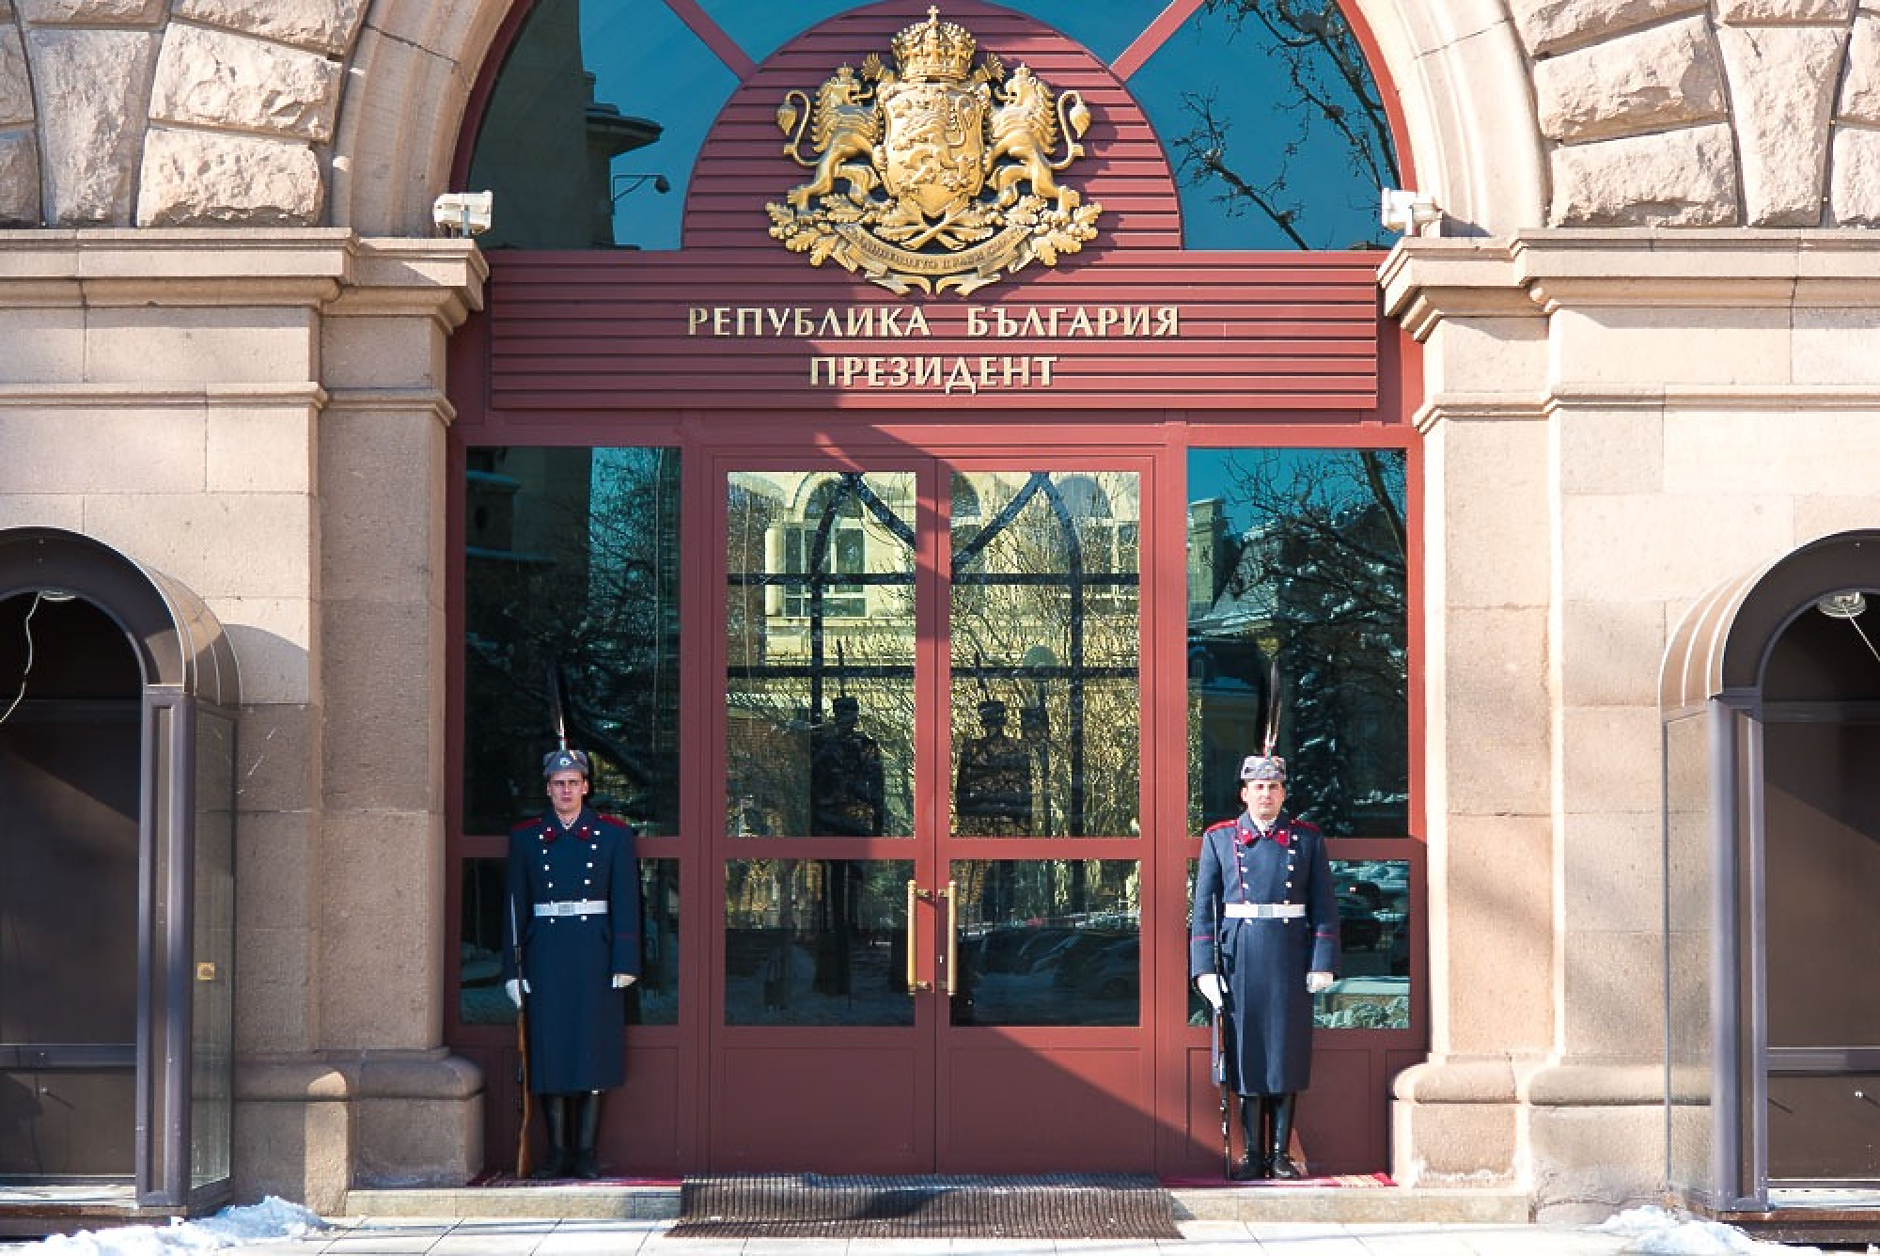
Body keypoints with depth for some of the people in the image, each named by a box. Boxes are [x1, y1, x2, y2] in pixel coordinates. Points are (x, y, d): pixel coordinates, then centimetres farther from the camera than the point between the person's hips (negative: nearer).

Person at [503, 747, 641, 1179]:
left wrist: (625, 963, -6)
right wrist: (512, 969, 1)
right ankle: (557, 1150, 8)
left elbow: (626, 902, 1)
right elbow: (516, 905, 6)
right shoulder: (526, 837, 8)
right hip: (545, 957, 1)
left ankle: (586, 1150, 4)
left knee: (594, 1049, -2)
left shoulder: (613, 835, 5)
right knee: (548, 1051, 0)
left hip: (595, 956, -1)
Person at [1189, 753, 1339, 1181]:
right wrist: (1205, 968, -5)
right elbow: (1204, 907, 3)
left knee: (1288, 1053, 2)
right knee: (1246, 1053, 1)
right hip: (1239, 958, 0)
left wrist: (1322, 964, -4)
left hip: (1290, 960, 0)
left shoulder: (1307, 839, 6)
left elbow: (1324, 905, 5)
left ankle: (1281, 1153, 9)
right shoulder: (1219, 839, 5)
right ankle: (1254, 1154, 7)